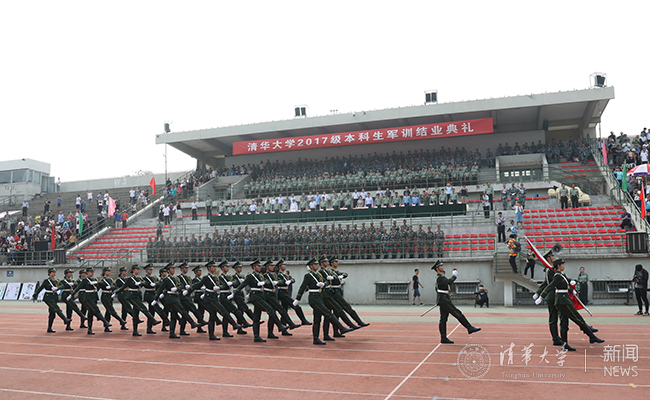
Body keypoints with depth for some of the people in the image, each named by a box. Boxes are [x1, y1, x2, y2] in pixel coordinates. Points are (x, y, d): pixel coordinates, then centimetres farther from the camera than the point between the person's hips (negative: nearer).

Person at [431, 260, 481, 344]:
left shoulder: (440, 277, 20)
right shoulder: (440, 277, -13)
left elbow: (437, 289, 28)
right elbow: (448, 282, -31)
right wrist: (454, 276, -19)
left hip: (444, 300, 10)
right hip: (444, 300, -10)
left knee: (443, 319, 6)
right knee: (458, 314, -8)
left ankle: (443, 338, 5)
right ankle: (470, 328, -4)